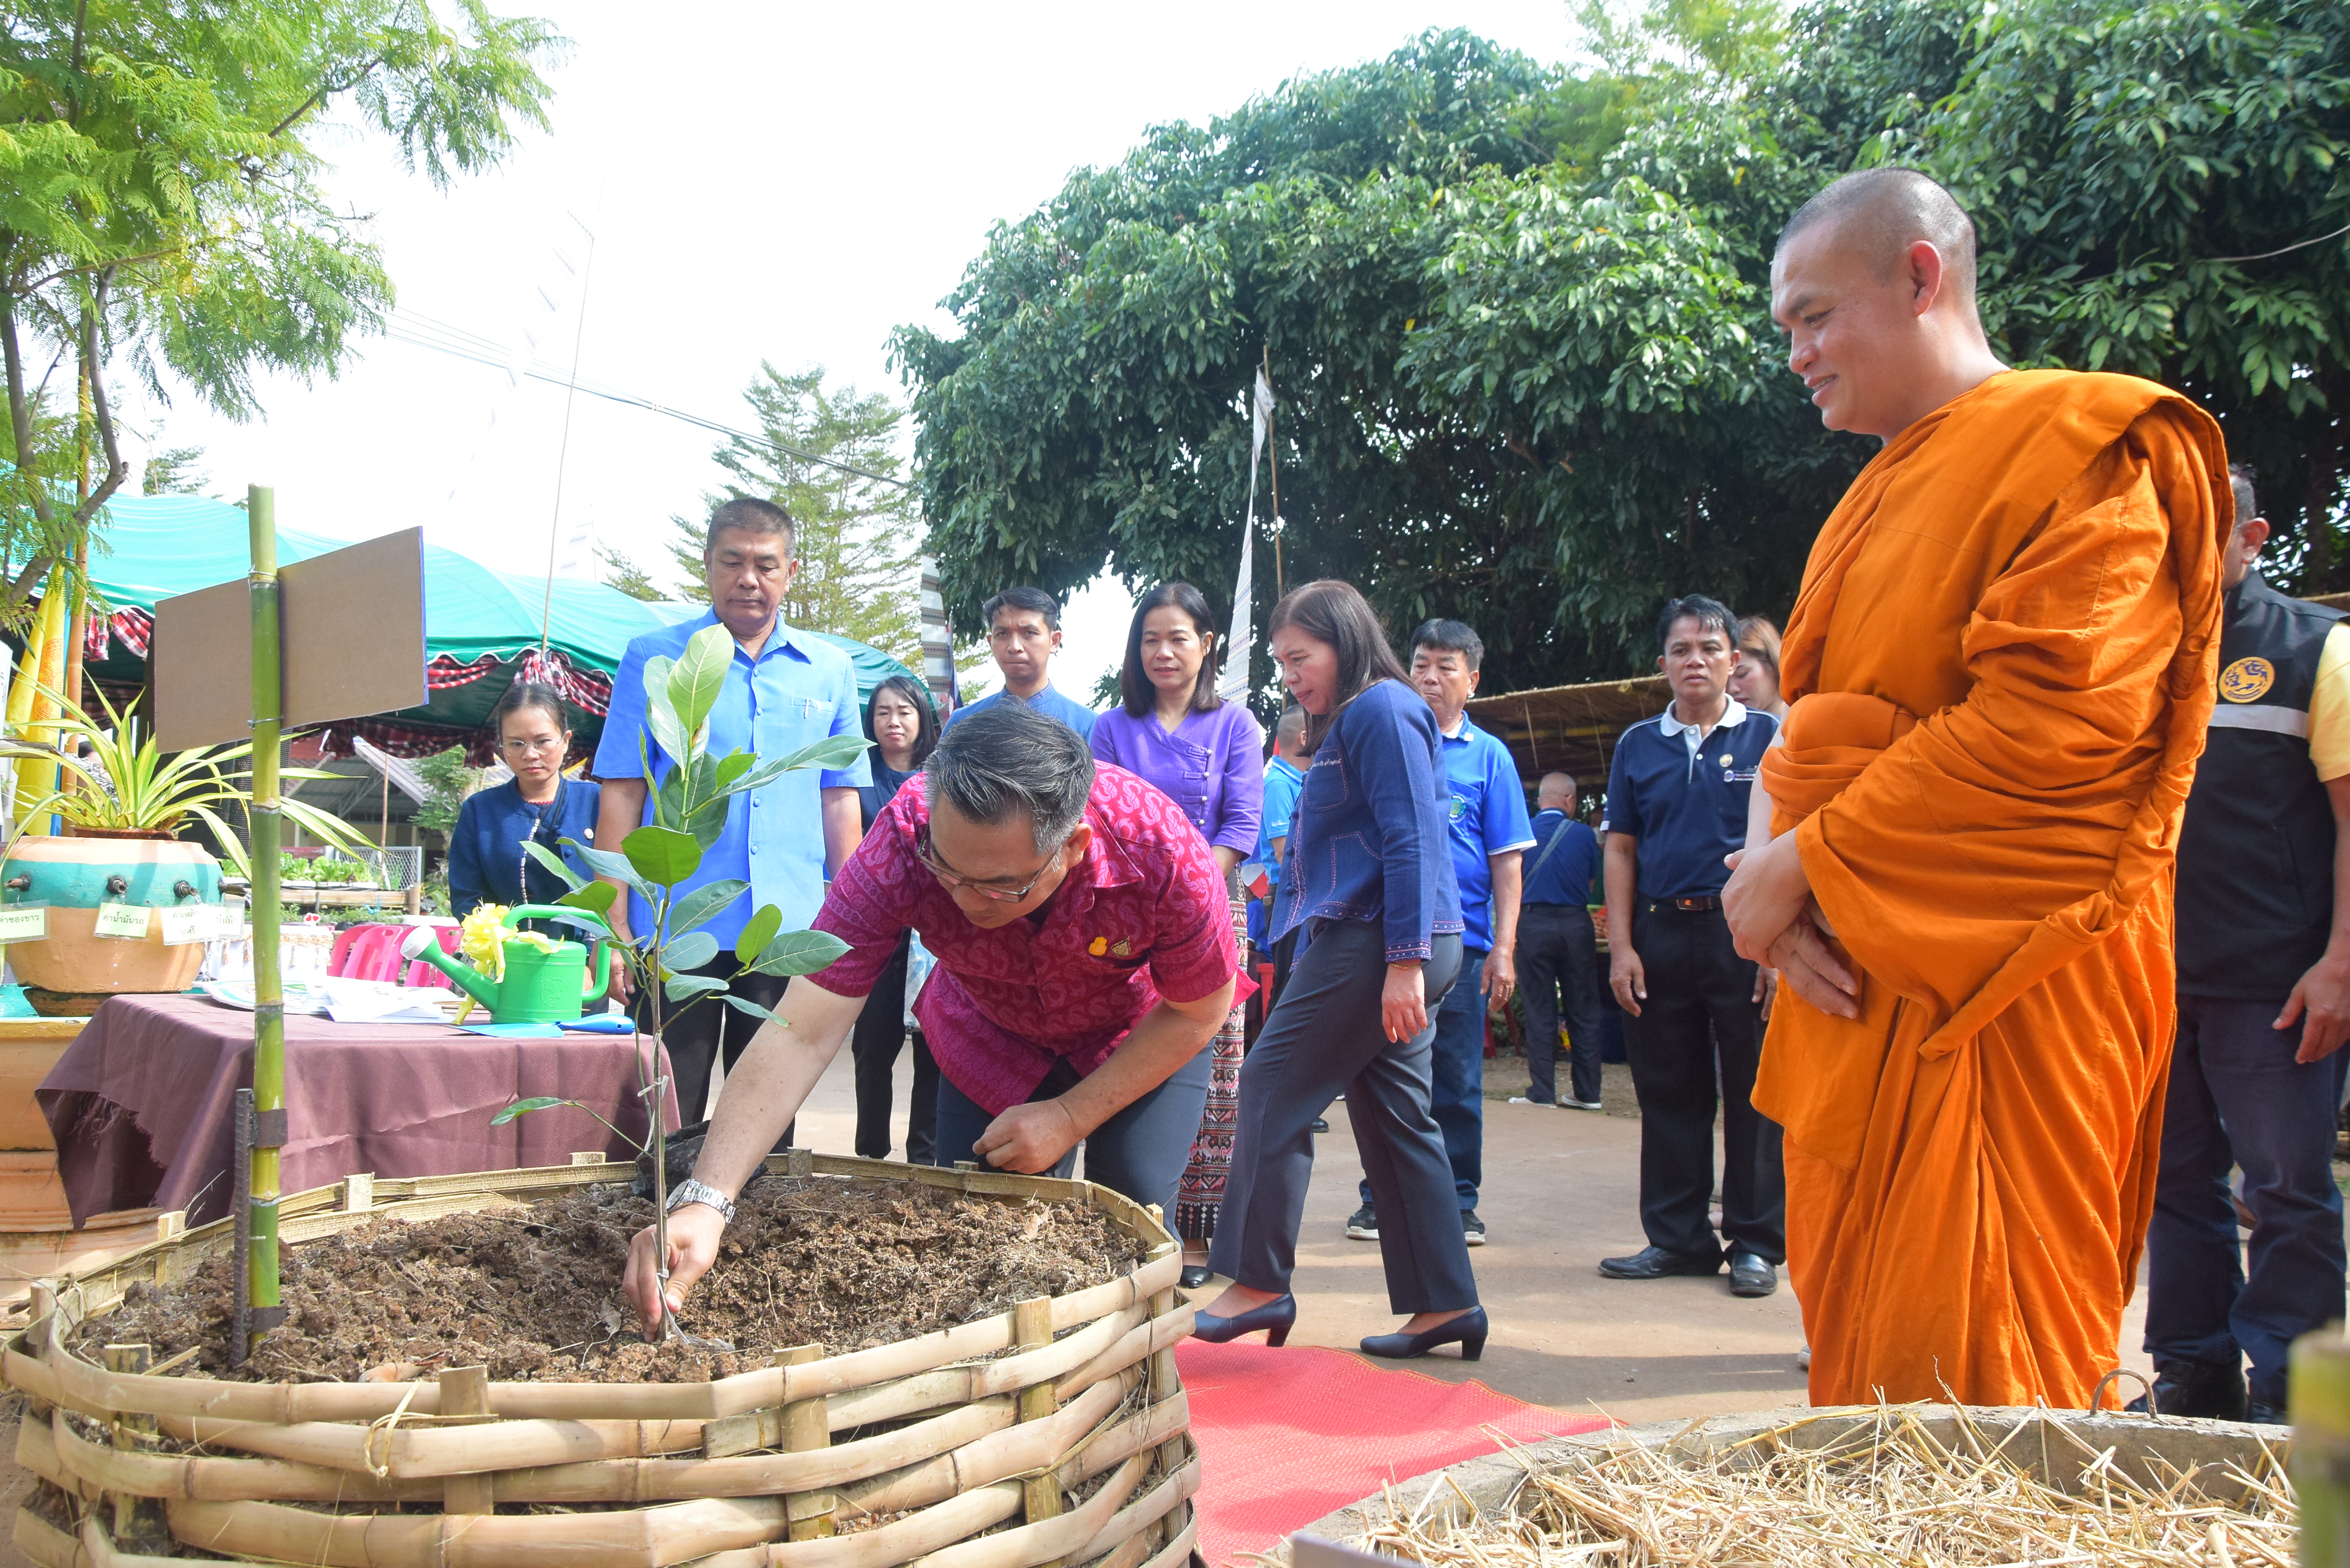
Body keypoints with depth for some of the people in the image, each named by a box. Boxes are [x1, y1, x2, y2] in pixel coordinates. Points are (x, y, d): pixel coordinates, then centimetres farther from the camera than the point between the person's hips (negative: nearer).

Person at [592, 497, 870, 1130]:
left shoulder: (829, 669, 9)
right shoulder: (653, 658, 2)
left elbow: (840, 800, 11)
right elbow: (621, 797, 0)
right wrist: (615, 926, -7)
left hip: (789, 934, 2)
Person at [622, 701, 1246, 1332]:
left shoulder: (1162, 853, -39)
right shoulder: (902, 843, -37)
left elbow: (1198, 1012, -19)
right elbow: (801, 1035, -38)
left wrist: (1071, 1117, -20)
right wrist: (703, 1201, -48)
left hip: (1143, 1030, -1)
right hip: (993, 1033, 2)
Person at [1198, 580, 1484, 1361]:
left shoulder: (1383, 710, -9)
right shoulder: (1350, 723, 22)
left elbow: (1412, 840, -18)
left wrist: (1405, 960, -22)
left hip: (1375, 938, -11)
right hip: (1378, 945, 11)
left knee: (1274, 1086, -5)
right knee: (1395, 1118, 10)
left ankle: (1259, 1282, 2)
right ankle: (1446, 1303, 13)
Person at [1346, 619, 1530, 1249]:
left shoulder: (1488, 755, 6)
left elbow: (1506, 860, 3)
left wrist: (1504, 947, -4)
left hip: (1461, 940, -1)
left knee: (1457, 1082, 5)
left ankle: (1459, 1202, 16)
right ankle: (1379, 1197, 17)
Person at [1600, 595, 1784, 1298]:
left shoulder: (1768, 737, 3)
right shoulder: (1638, 745, 11)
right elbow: (1620, 849, 11)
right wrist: (1621, 947, 2)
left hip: (1745, 933, -3)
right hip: (1661, 934, 3)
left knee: (1753, 1094, 2)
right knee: (1668, 1093, 8)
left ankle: (1755, 1242, 12)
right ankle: (1677, 1237, 19)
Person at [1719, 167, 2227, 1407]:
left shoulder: (2077, 445, -6)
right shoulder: (1878, 497, 20)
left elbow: (2047, 724, -19)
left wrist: (1805, 861, -14)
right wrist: (1785, 886, -4)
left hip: (2002, 990, -8)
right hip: (1855, 980, 8)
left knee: (1975, 1389, -6)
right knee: (1859, 1359, 11)